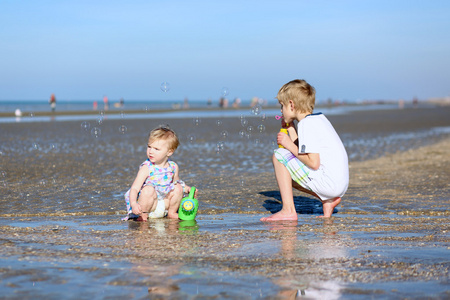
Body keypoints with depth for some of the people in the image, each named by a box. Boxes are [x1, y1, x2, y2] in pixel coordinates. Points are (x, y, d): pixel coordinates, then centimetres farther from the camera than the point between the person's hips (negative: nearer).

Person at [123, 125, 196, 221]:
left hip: (165, 203, 5)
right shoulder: (146, 168, -17)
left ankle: (172, 213, 9)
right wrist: (133, 204, -40)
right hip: (148, 204, -5)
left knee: (178, 188, -9)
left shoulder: (173, 167, -1)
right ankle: (143, 215, -12)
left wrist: (187, 188, 3)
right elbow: (134, 188, -22)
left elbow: (176, 182, 21)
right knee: (149, 189, -32)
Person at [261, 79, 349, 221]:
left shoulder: (306, 124, -12)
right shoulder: (320, 118, 17)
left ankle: (288, 211, -12)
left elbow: (313, 163, -20)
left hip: (327, 182, -10)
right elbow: (303, 152, 18)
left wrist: (289, 145, -9)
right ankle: (327, 200, 13)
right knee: (290, 176, 27)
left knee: (279, 155, -8)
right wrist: (291, 128, 20)